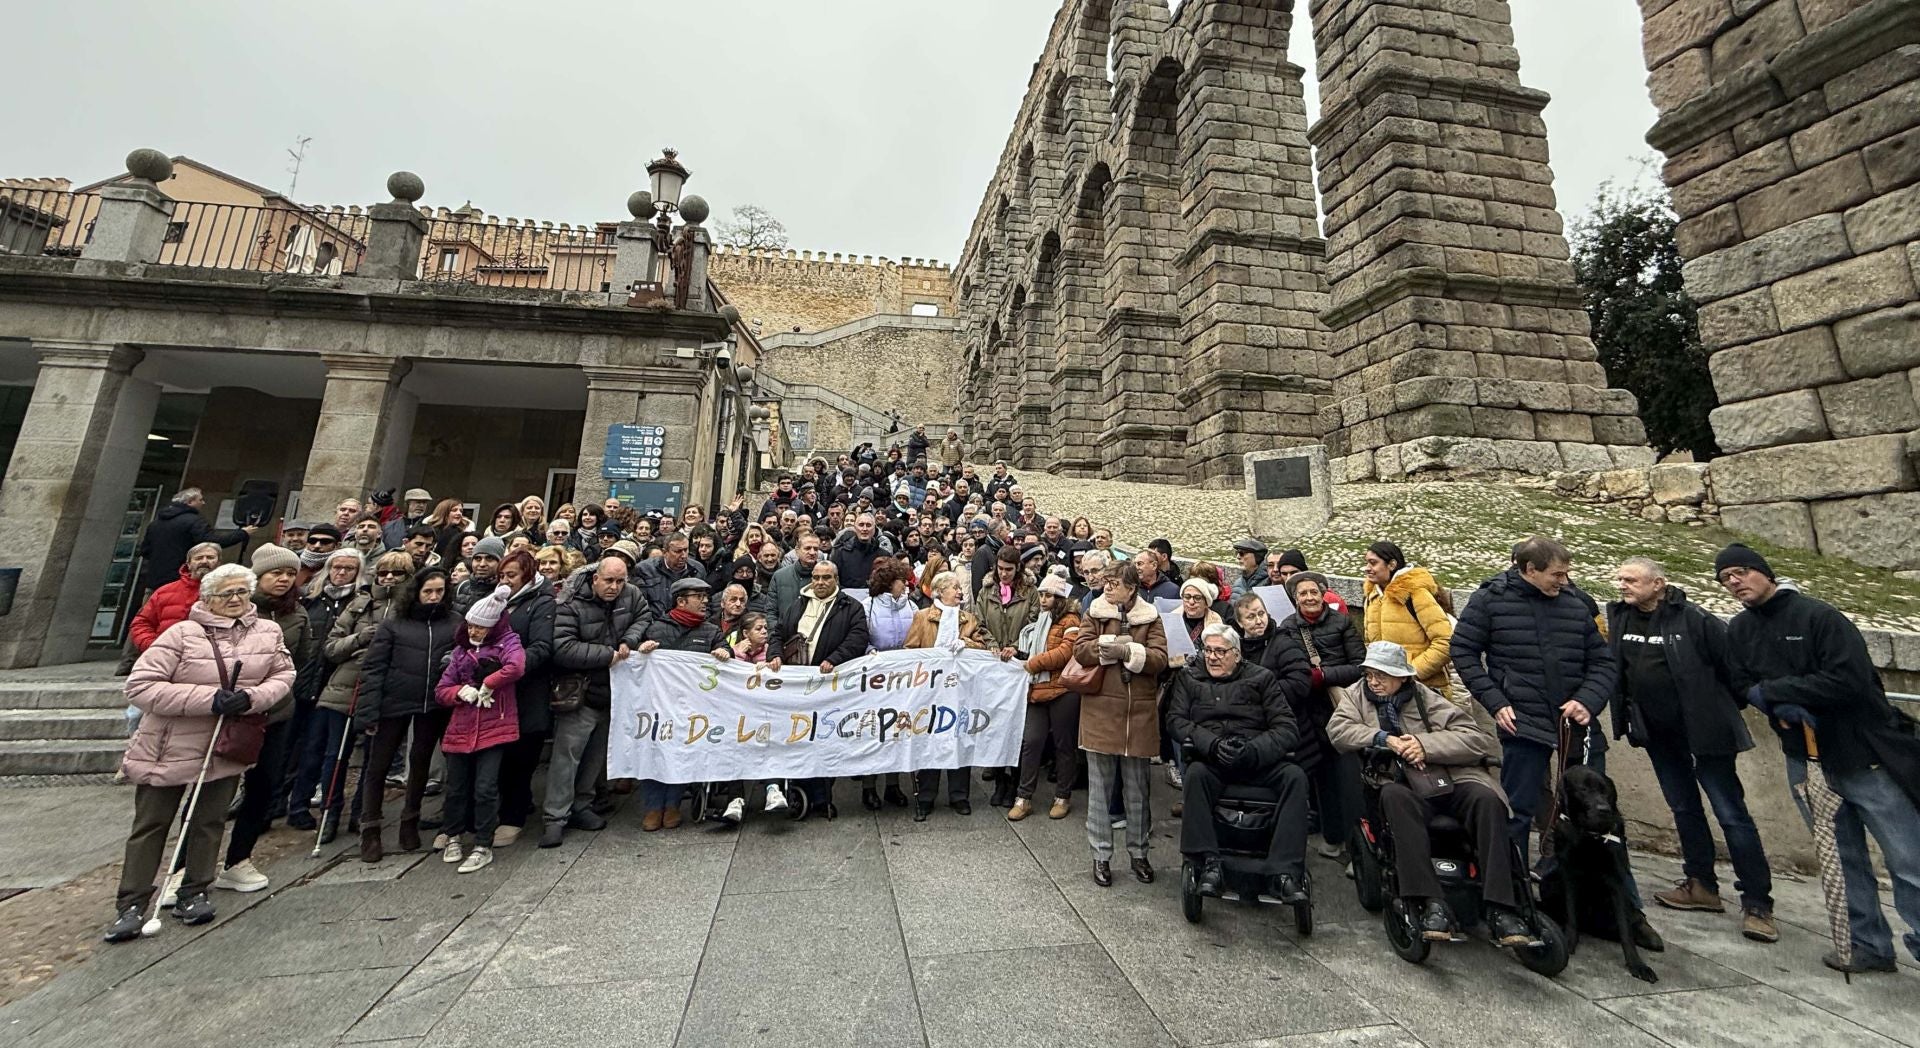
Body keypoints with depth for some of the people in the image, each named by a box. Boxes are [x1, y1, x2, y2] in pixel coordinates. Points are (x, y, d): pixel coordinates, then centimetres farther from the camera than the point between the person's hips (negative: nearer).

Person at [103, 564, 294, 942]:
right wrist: (209, 698, -24)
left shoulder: (269, 633, -3)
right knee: (151, 824, 8)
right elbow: (139, 686, -16)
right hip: (170, 747, -3)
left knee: (209, 821, 13)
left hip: (227, 746, 3)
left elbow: (283, 674, 3)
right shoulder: (183, 633, -15)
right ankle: (131, 906, 20)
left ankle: (193, 893, 26)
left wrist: (251, 697, -16)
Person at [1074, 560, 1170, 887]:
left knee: (1138, 789, 15)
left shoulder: (1150, 617, 3)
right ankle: (1101, 855, 23)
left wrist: (1128, 651, -19)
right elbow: (1080, 650, -8)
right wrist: (1111, 645, -18)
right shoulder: (1095, 612, 2)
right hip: (1100, 710, 0)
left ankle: (1139, 852, 33)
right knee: (1100, 787, 8)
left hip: (1139, 712, 1)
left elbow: (1160, 658, -8)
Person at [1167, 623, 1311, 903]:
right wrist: (1212, 744, -16)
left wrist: (1253, 750, -16)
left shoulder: (1261, 678, 12)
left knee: (1295, 776, -27)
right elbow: (1175, 720, 2)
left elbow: (1286, 728, 3)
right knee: (1196, 773, -32)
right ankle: (1209, 863, -25)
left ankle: (1285, 871, -24)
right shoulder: (1188, 678, 14)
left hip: (1260, 760, 1)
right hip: (1209, 759, -1)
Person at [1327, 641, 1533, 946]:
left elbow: (1478, 739, 1)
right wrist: (1385, 739, -13)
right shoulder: (1356, 695, 14)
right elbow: (1338, 729, -3)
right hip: (1403, 786, -1)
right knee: (1393, 796, -34)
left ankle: (1500, 909, -24)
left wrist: (1426, 745, -13)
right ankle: (1430, 904, -35)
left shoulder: (1427, 699, 11)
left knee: (1486, 799, -29)